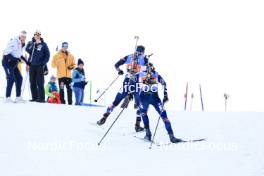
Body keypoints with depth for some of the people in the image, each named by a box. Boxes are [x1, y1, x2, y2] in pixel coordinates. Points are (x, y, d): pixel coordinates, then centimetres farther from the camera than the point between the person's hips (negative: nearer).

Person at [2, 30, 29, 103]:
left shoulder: (21, 44, 8)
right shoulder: (13, 42, -19)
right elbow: (7, 53, -23)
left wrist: (26, 61, 15)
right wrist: (15, 59, -30)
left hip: (14, 64, 9)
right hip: (7, 62, -9)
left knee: (19, 78, 4)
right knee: (11, 79, -15)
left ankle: (18, 97, 9)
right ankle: (7, 97, -12)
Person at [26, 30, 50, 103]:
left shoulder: (43, 44, 4)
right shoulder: (30, 43, 9)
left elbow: (47, 55, 4)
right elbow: (27, 50, -9)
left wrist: (43, 63, -7)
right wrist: (35, 44, -17)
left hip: (40, 66, -3)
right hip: (32, 65, 3)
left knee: (40, 83, -8)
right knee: (32, 83, 5)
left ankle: (41, 98, -8)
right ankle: (34, 98, 11)